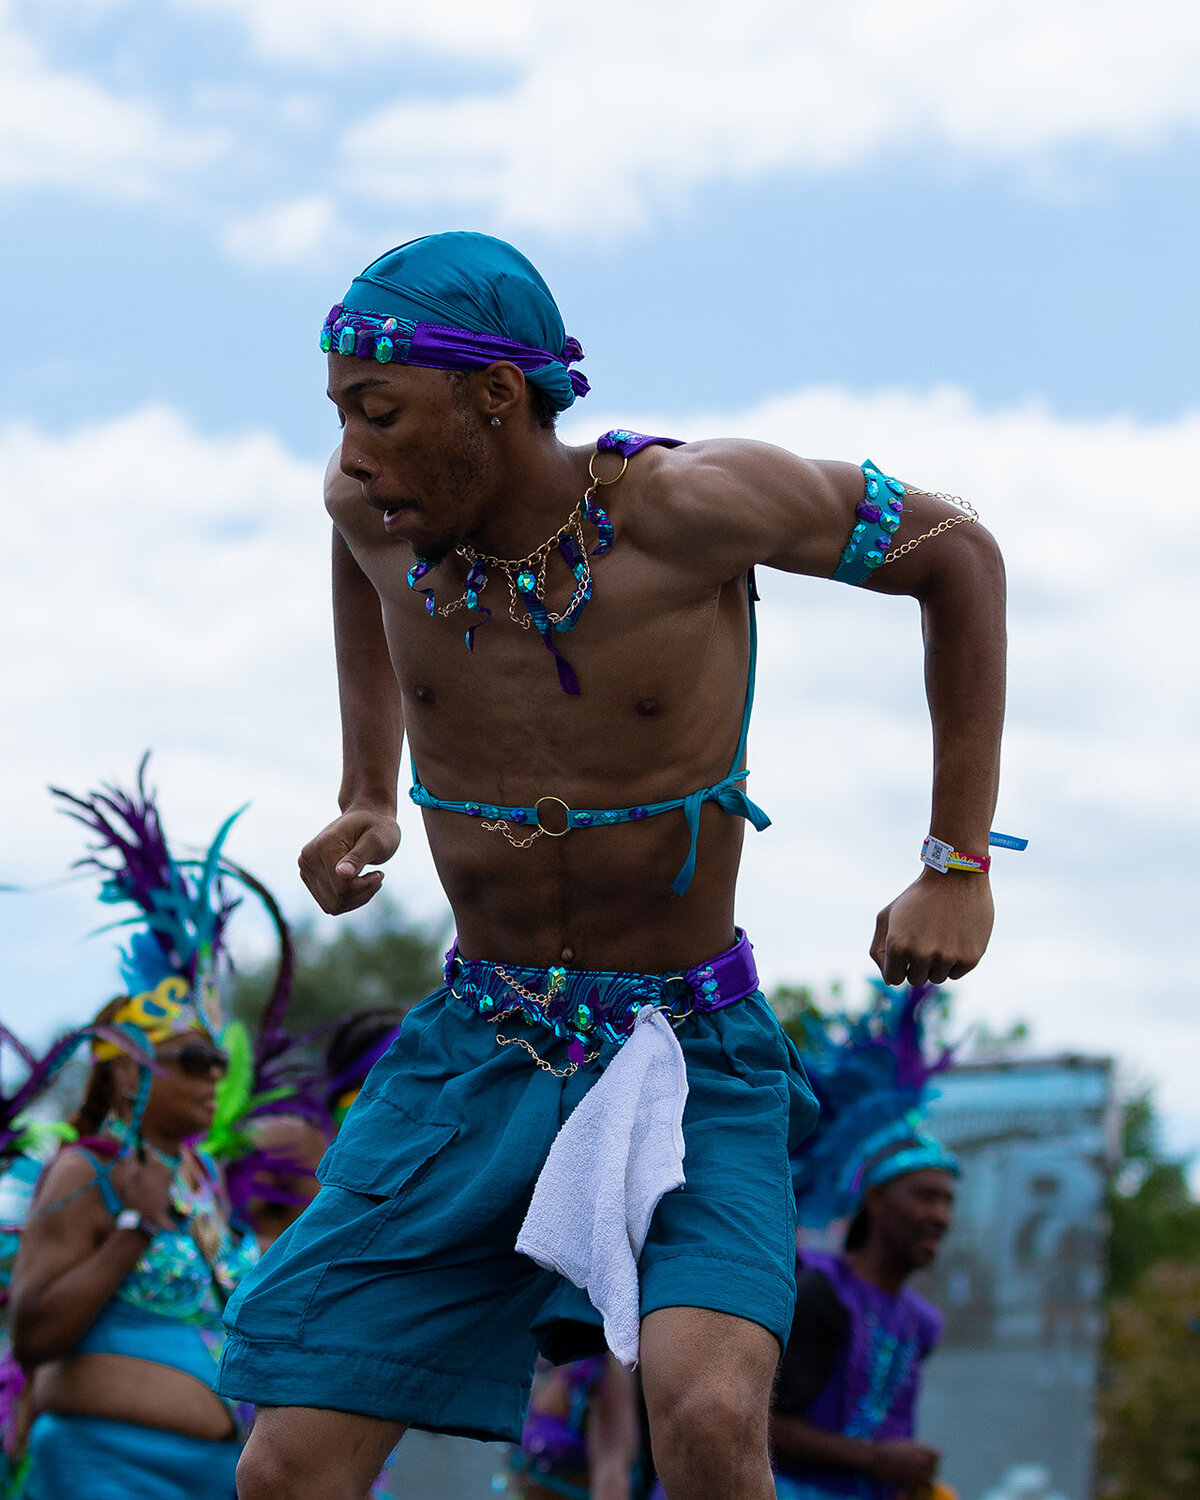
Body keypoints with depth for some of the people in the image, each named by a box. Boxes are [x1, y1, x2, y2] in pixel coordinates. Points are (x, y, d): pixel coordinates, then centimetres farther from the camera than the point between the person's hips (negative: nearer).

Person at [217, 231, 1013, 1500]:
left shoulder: (688, 504, -20)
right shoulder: (375, 504, -6)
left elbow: (957, 554, -5)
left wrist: (959, 866, -6)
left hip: (693, 1066, -4)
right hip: (476, 1050, 4)